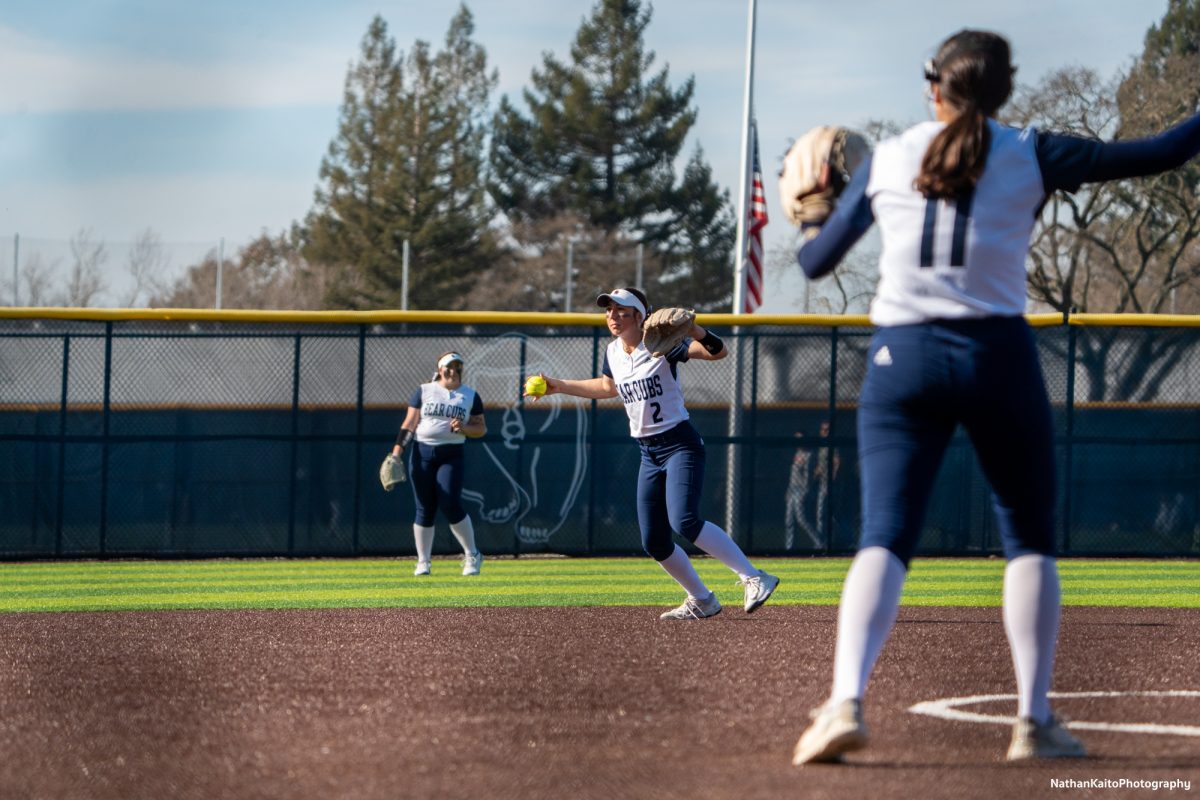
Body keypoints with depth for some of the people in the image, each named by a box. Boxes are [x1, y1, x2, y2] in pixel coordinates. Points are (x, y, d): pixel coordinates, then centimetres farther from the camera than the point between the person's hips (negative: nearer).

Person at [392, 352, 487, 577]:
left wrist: (464, 428, -11)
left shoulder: (471, 396, 9)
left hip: (451, 455, -1)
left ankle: (472, 556, 2)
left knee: (451, 506, -13)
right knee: (424, 509, 1)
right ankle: (423, 562, 10)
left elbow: (481, 428, 10)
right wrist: (397, 450, -6)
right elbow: (409, 423, 4)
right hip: (423, 453, 1)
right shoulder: (424, 391, 7)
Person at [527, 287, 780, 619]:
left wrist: (692, 329, -38)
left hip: (680, 445, -7)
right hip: (649, 454, 7)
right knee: (654, 542, 5)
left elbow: (718, 352, -21)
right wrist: (560, 386, 27)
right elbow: (608, 387, 28)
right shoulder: (613, 352, 7)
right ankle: (702, 601, 22)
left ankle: (754, 578, -25)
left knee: (684, 521, -27)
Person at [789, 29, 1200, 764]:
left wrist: (816, 219, 37)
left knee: (884, 539, -4)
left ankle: (847, 701, -26)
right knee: (1031, 541, 12)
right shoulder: (1031, 158, 2)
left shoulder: (886, 161, 9)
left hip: (902, 360, 1)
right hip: (999, 357, -1)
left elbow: (815, 261, 16)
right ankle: (1035, 720, 5)